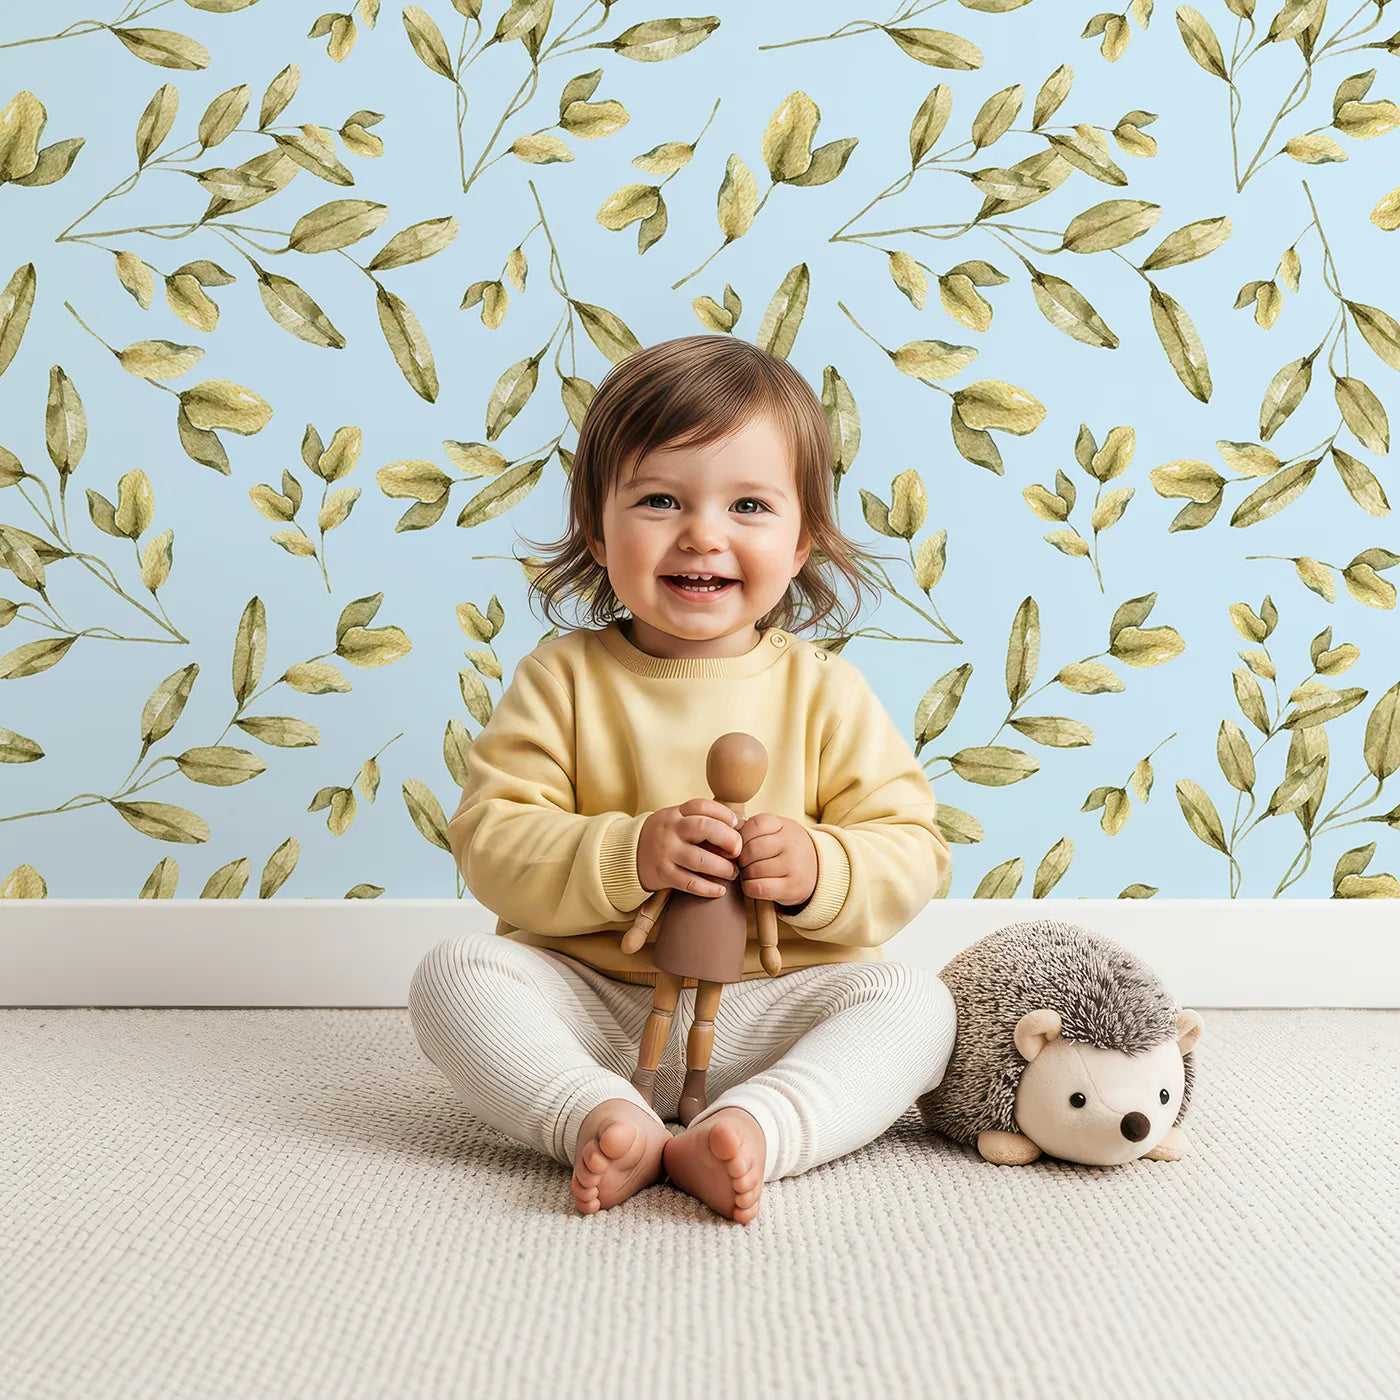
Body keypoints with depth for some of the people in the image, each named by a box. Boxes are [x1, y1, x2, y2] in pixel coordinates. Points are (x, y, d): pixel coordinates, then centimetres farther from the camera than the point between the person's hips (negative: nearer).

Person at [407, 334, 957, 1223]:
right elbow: (489, 843, -8)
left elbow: (912, 856, 0)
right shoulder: (563, 679, 0)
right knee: (454, 973, -22)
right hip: (589, 1007, 0)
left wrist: (820, 869, -22)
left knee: (916, 1003, -22)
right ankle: (604, 1121, -35)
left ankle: (750, 1130, -39)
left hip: (768, 1009, 1)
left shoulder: (824, 691, 1)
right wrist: (628, 856, -24)